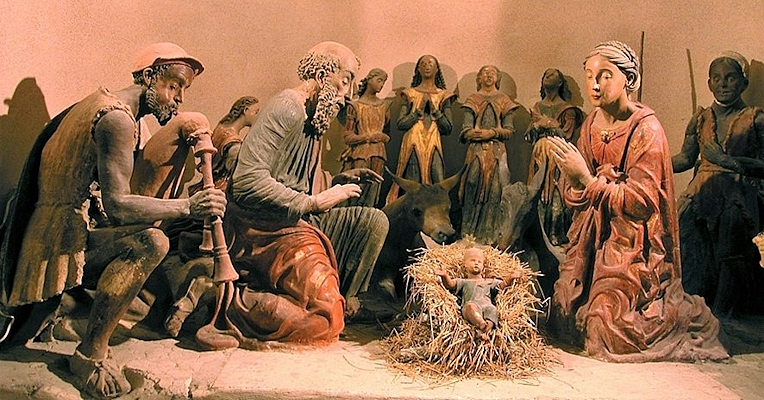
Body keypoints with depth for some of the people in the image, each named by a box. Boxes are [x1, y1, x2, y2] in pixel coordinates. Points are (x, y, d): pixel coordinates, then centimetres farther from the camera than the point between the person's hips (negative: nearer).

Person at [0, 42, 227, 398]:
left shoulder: (104, 103, 15)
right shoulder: (118, 118, -18)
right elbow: (116, 205, -27)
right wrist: (188, 206, -28)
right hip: (58, 239, -10)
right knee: (148, 243, -29)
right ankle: (91, 354, -18)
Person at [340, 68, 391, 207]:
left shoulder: (384, 105, 13)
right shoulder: (355, 105, 2)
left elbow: (388, 131, 18)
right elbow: (348, 136, -1)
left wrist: (382, 138, -2)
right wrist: (369, 137, -9)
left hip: (378, 155, 3)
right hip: (359, 154, -3)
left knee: (373, 190, -1)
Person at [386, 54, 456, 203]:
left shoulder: (443, 95, 12)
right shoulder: (410, 93, 11)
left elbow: (448, 128, 4)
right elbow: (401, 124, 1)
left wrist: (435, 109, -5)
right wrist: (419, 109, -7)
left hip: (433, 147, 1)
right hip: (412, 147, -1)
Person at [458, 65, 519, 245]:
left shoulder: (504, 101, 12)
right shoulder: (472, 100, 11)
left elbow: (509, 130, 4)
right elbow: (466, 130, 0)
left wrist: (492, 132, -12)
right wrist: (476, 134, -20)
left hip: (497, 151, 1)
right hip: (476, 151, 0)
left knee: (495, 190, -5)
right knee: (474, 188, -6)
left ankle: (491, 235, 0)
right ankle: (471, 235, -1)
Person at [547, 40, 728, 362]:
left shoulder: (646, 129, -17)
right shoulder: (592, 122, 4)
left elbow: (641, 202, -21)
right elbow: (576, 194, 4)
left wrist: (588, 178, -24)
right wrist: (572, 178, -19)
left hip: (632, 242, -7)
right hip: (593, 234, 7)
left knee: (610, 330, -8)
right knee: (566, 310, 8)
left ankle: (681, 312, 21)